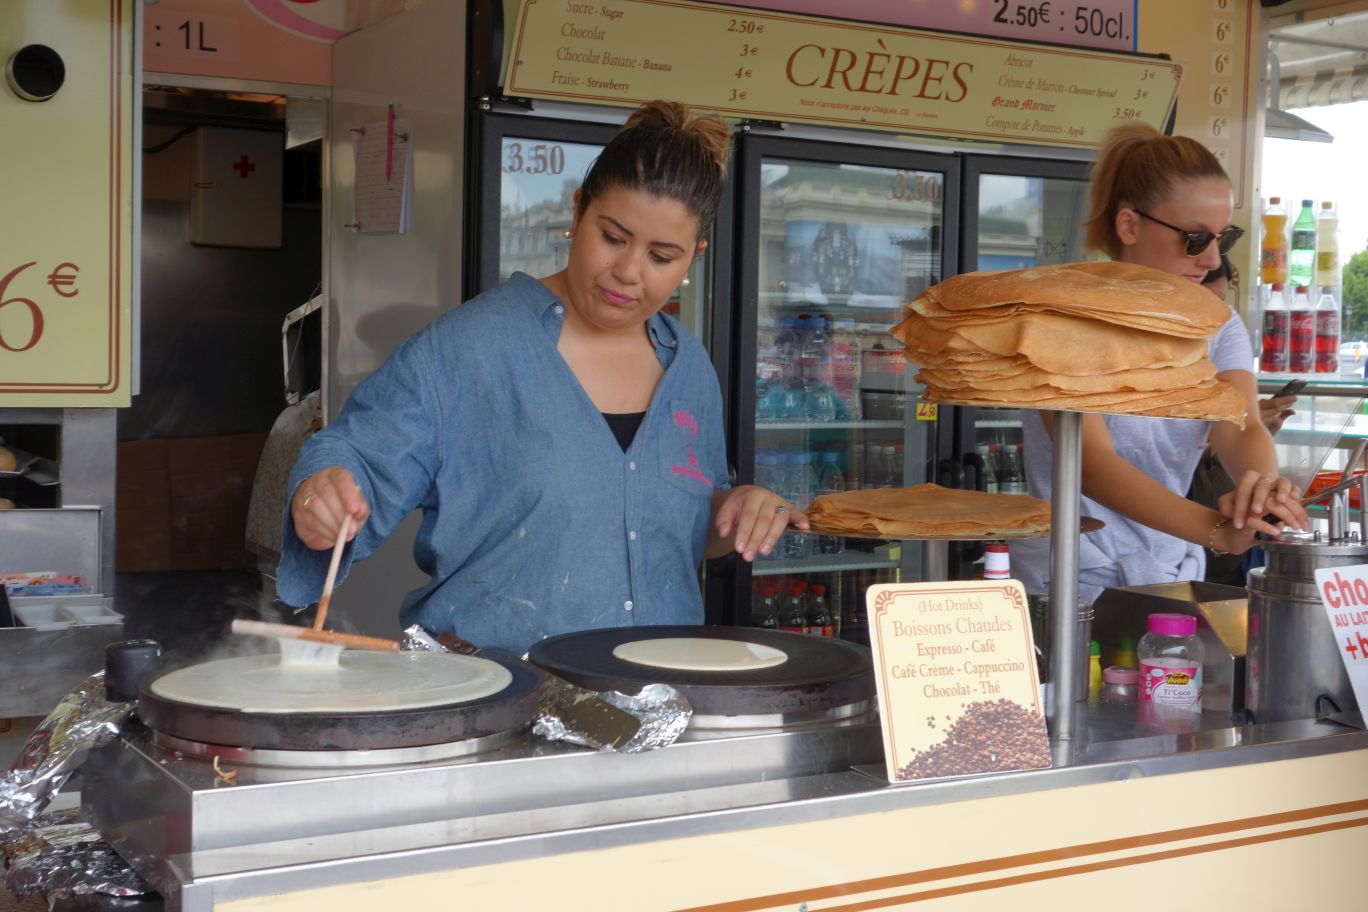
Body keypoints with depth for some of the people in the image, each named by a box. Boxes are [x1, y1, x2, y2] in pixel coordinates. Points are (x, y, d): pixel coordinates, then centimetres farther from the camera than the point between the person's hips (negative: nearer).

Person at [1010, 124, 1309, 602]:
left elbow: (1239, 428, -10)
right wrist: (1213, 528, -37)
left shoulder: (1217, 326, 7)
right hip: (1073, 581, -4)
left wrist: (1261, 483, -34)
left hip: (1175, 576, 4)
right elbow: (1092, 463, -22)